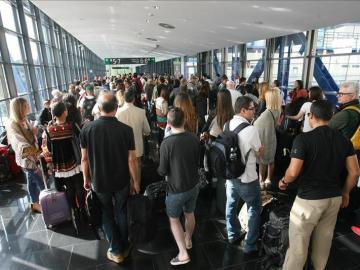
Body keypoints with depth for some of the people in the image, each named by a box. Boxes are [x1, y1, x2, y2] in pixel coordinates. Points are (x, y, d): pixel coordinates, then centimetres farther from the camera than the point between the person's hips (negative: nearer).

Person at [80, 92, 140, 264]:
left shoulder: (87, 129, -14)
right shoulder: (126, 130, -18)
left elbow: (84, 158, -6)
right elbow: (131, 160, -14)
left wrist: (86, 179, 10)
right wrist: (136, 182, -1)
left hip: (99, 182, 0)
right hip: (121, 181, 0)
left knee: (107, 215, 21)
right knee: (121, 213, 22)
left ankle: (116, 251, 31)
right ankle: (124, 247, 38)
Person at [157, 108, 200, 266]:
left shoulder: (167, 143, -25)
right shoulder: (194, 139, -9)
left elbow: (162, 171, -16)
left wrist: (159, 170, 5)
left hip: (177, 189, -5)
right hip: (193, 185, 5)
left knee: (174, 219, 17)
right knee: (189, 214, 26)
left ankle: (183, 253, 20)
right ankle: (188, 240, 49)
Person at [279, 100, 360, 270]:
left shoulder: (303, 139, -19)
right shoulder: (343, 139, 0)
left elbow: (293, 173, -23)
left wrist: (284, 181, -2)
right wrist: (345, 193, 16)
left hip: (309, 199, -6)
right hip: (334, 198, 6)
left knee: (298, 243, 8)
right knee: (324, 239, 24)